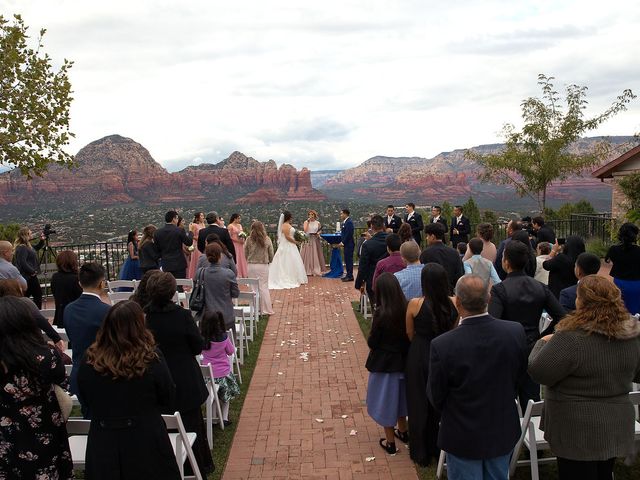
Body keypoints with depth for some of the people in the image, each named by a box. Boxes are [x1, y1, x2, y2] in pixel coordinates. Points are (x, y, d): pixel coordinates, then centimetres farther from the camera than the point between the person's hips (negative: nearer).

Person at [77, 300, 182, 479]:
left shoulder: (89, 360, -12)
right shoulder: (151, 358, -20)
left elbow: (87, 402, 5)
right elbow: (168, 402, -5)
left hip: (102, 444, 2)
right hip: (145, 442, -2)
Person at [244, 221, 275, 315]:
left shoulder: (249, 239, -5)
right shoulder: (267, 239, -6)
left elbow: (245, 253, 3)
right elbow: (271, 254, 0)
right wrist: (268, 261, 20)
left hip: (251, 266, 1)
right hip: (263, 266, -1)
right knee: (264, 287, 6)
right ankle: (267, 310, 10)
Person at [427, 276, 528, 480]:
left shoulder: (442, 345, -29)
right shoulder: (516, 332, -18)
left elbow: (435, 397, -14)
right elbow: (520, 374, 1)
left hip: (463, 436, -3)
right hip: (503, 432, 4)